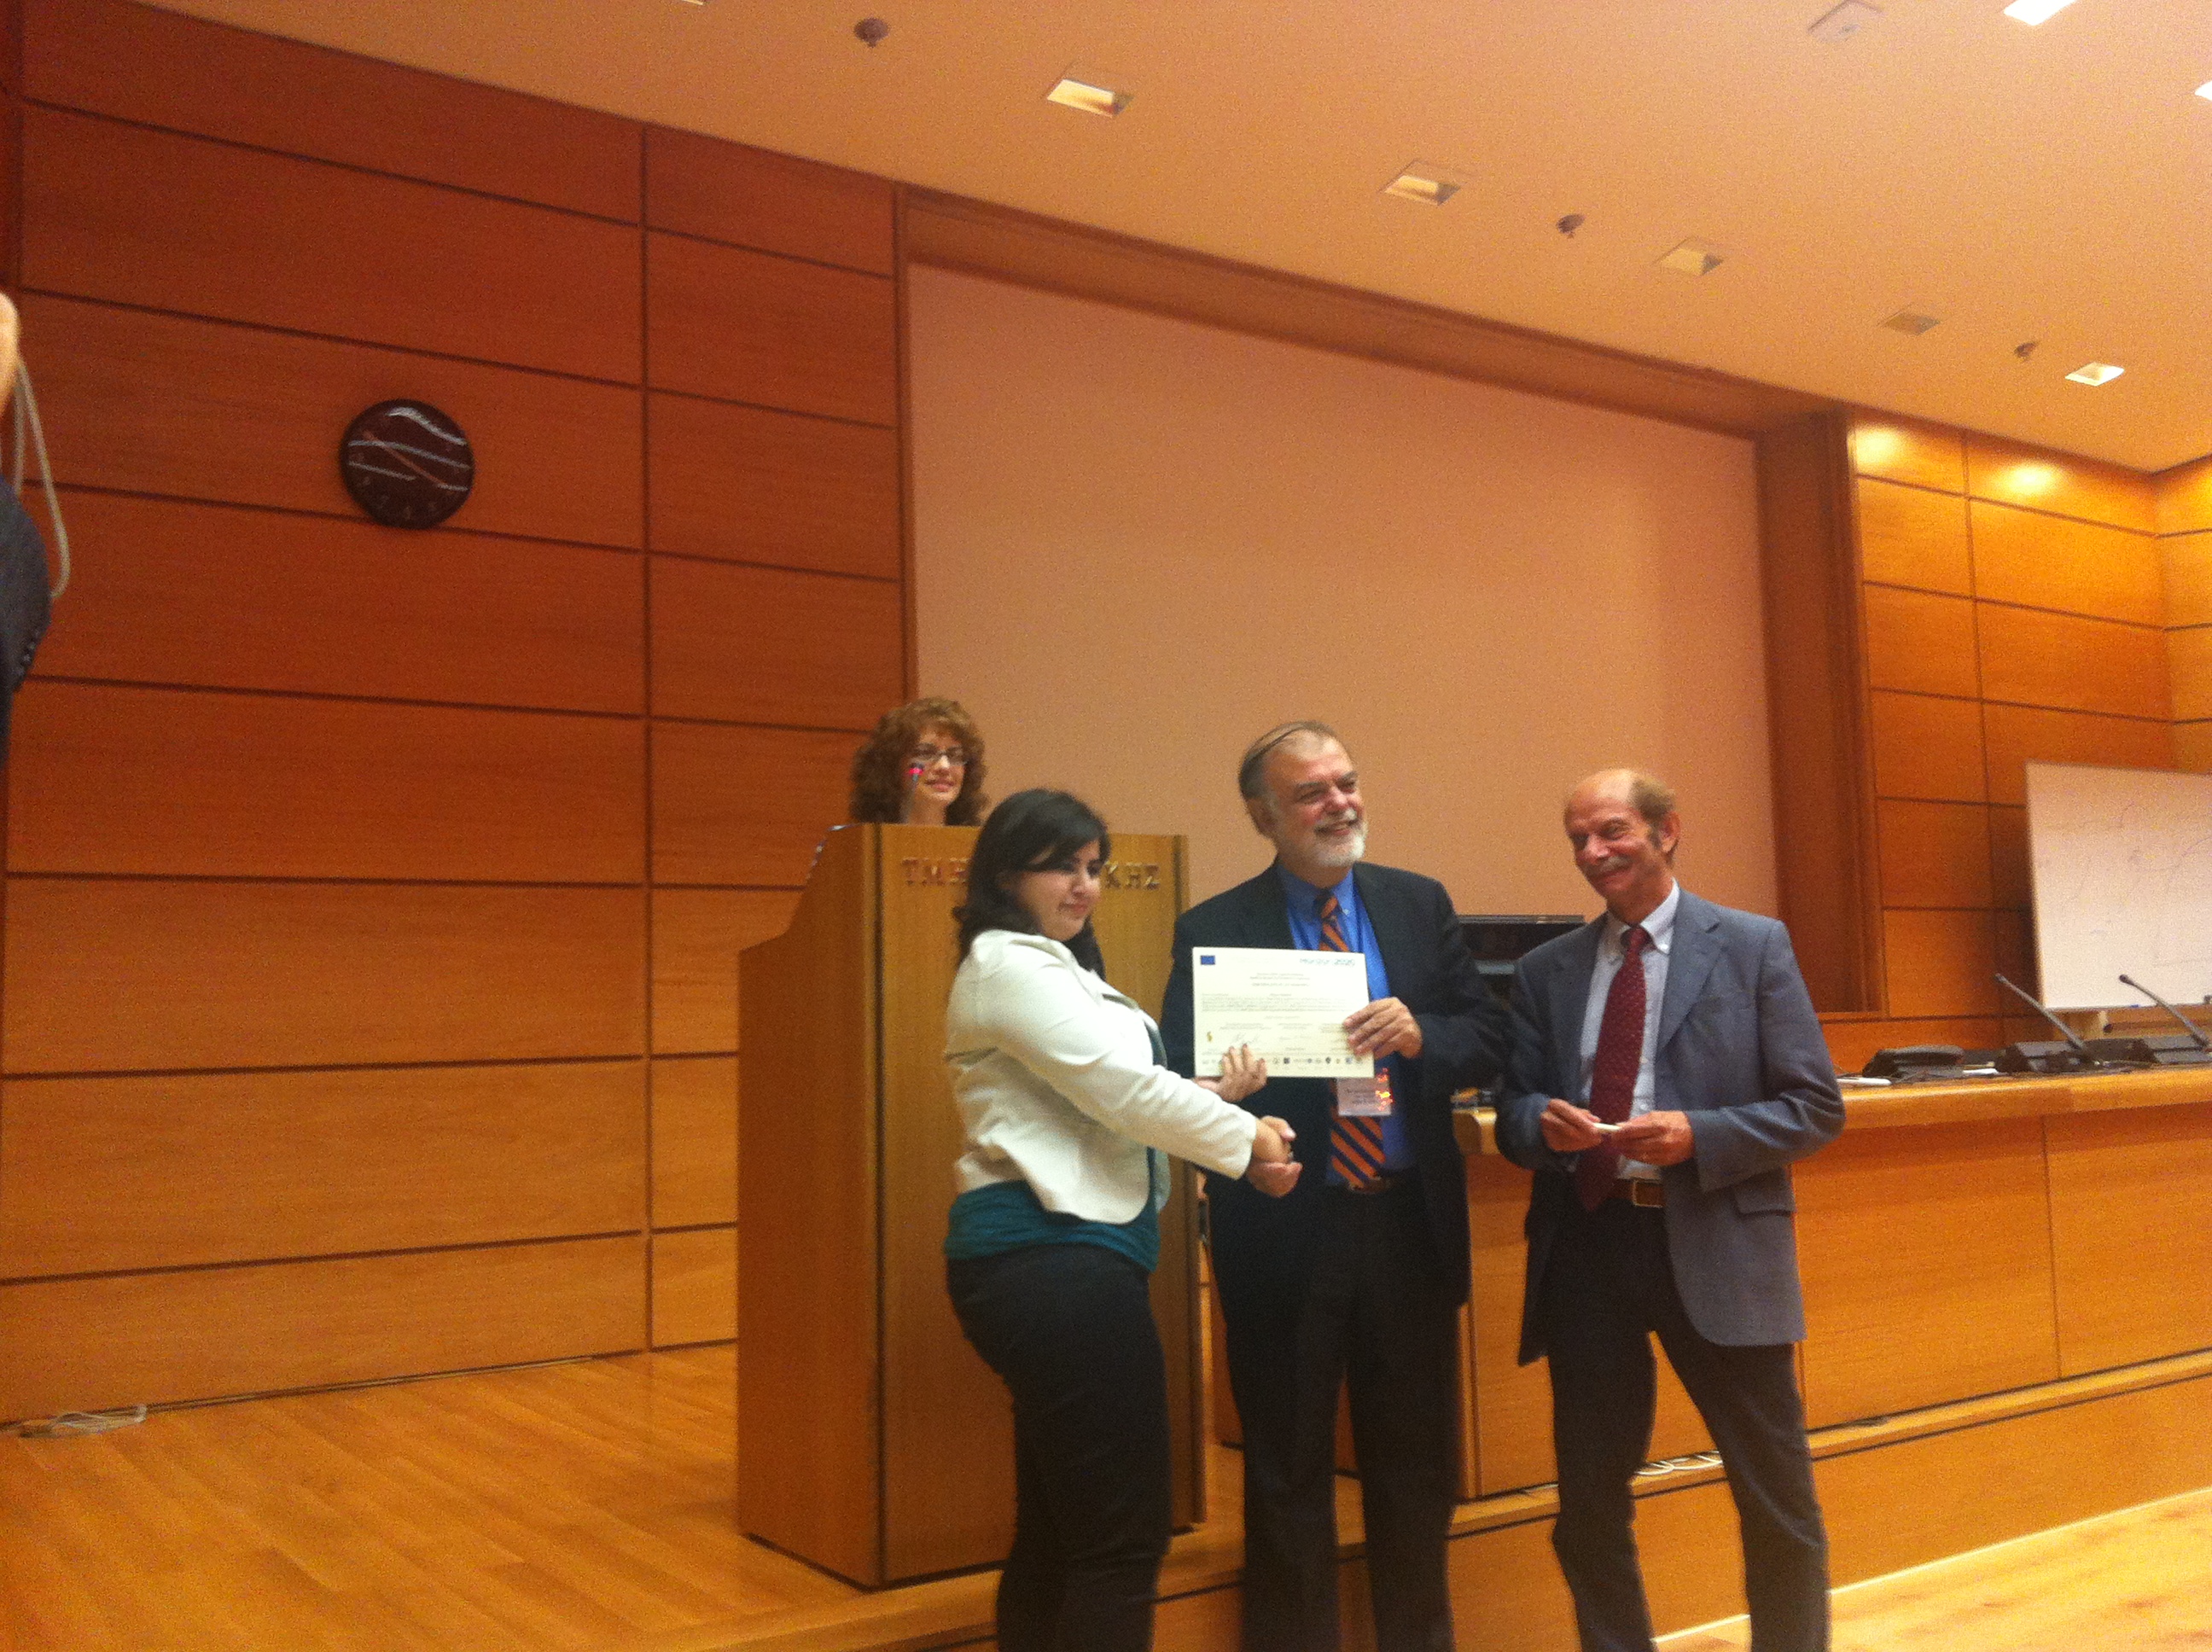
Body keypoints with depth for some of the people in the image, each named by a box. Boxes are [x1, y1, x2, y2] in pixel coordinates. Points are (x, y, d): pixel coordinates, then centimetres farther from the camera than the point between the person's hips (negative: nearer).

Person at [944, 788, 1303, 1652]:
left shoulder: (1051, 967, 22)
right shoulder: (1008, 965, -11)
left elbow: (1107, 1095, 16)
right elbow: (1122, 1086, -15)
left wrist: (1213, 1095, 1)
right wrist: (1248, 1139, -5)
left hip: (1056, 1255, 11)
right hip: (1052, 1258, -11)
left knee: (1058, 1531, 16)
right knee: (1123, 1536, -6)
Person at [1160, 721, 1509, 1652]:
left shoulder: (1419, 904, 5)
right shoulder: (1213, 931, -4)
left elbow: (1489, 1040, 3)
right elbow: (1178, 1081, -6)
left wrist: (1421, 1037, -18)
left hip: (1409, 1224, 3)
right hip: (1285, 1234, -3)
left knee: (1418, 1464, 17)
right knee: (1288, 1476, 11)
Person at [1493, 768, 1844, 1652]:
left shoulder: (1754, 946, 1)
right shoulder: (1546, 969, 9)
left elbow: (1815, 1108, -2)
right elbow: (1513, 1114, 9)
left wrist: (1697, 1136, -18)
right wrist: (1543, 1122, -15)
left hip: (1715, 1245, -3)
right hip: (1586, 1242, 3)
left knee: (1778, 1503, 9)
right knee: (1589, 1503, 12)